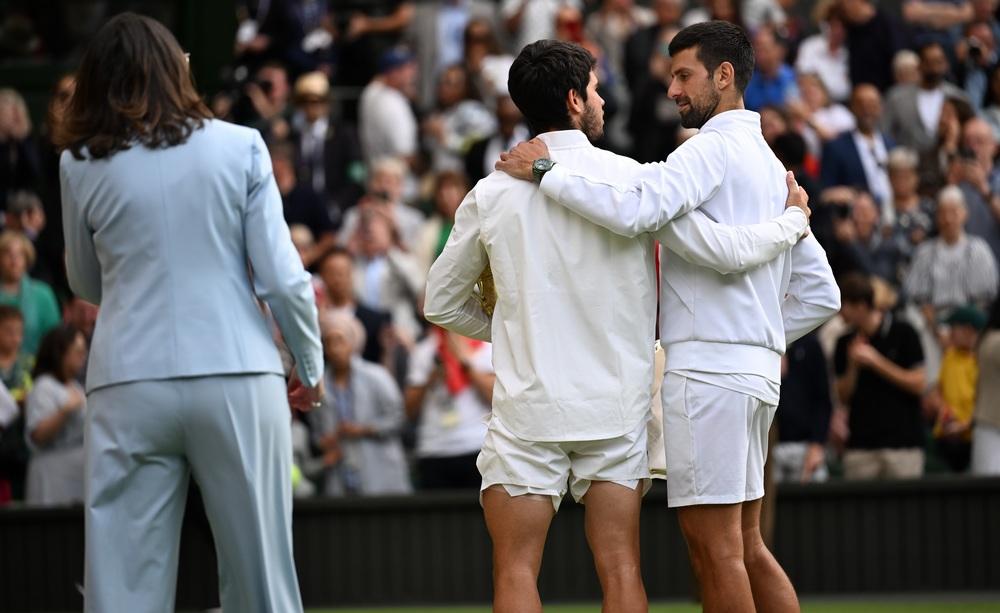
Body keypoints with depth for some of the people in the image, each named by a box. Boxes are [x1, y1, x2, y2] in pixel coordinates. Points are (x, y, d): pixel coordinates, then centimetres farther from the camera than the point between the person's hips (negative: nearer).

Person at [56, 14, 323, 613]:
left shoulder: (82, 165, 4)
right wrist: (310, 366, 13)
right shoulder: (239, 147, 1)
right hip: (236, 378, 0)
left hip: (130, 385, 0)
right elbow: (282, 277, -1)